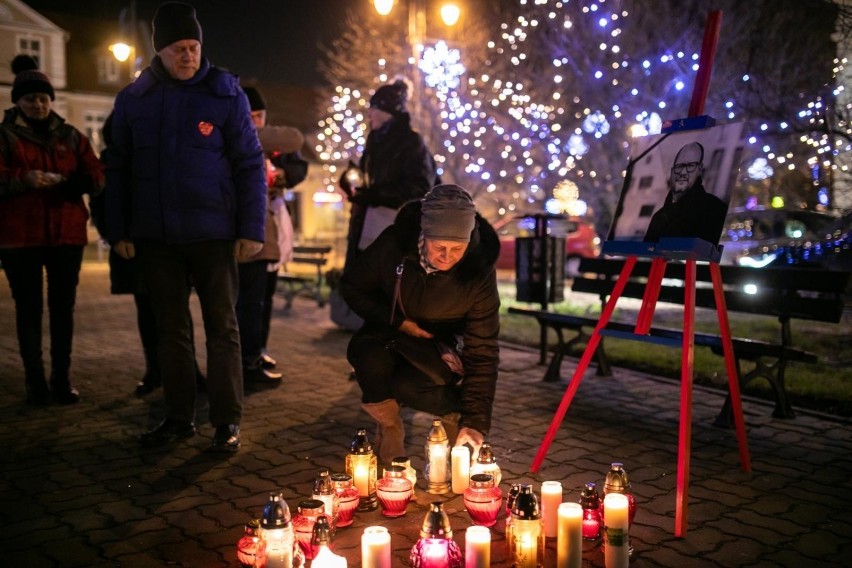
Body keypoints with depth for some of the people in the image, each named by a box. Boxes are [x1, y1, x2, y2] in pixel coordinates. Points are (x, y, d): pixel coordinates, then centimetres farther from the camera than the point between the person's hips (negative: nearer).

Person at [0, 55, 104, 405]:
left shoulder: (71, 136, 12)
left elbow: (96, 178, 5)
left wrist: (67, 181, -15)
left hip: (66, 235, 2)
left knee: (63, 307, 4)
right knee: (29, 308, 1)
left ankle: (63, 380, 12)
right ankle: (35, 382, 8)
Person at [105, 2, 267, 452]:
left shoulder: (225, 93, -2)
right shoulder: (133, 99, 5)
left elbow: (250, 164, -3)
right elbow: (117, 170, 10)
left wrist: (252, 229, -9)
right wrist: (118, 230, 4)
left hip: (213, 234, -3)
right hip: (155, 236, 3)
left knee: (222, 328, 3)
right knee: (171, 329, 10)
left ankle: (227, 421, 12)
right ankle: (179, 418, 21)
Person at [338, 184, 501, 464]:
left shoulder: (479, 271, -24)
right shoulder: (394, 244, -24)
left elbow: (482, 351, -22)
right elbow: (351, 286, -7)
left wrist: (475, 422, -29)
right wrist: (398, 322, -19)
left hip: (440, 345, -1)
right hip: (389, 331, 2)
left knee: (408, 385, -34)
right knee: (368, 358, -34)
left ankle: (454, 415, 2)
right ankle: (390, 430, -3)